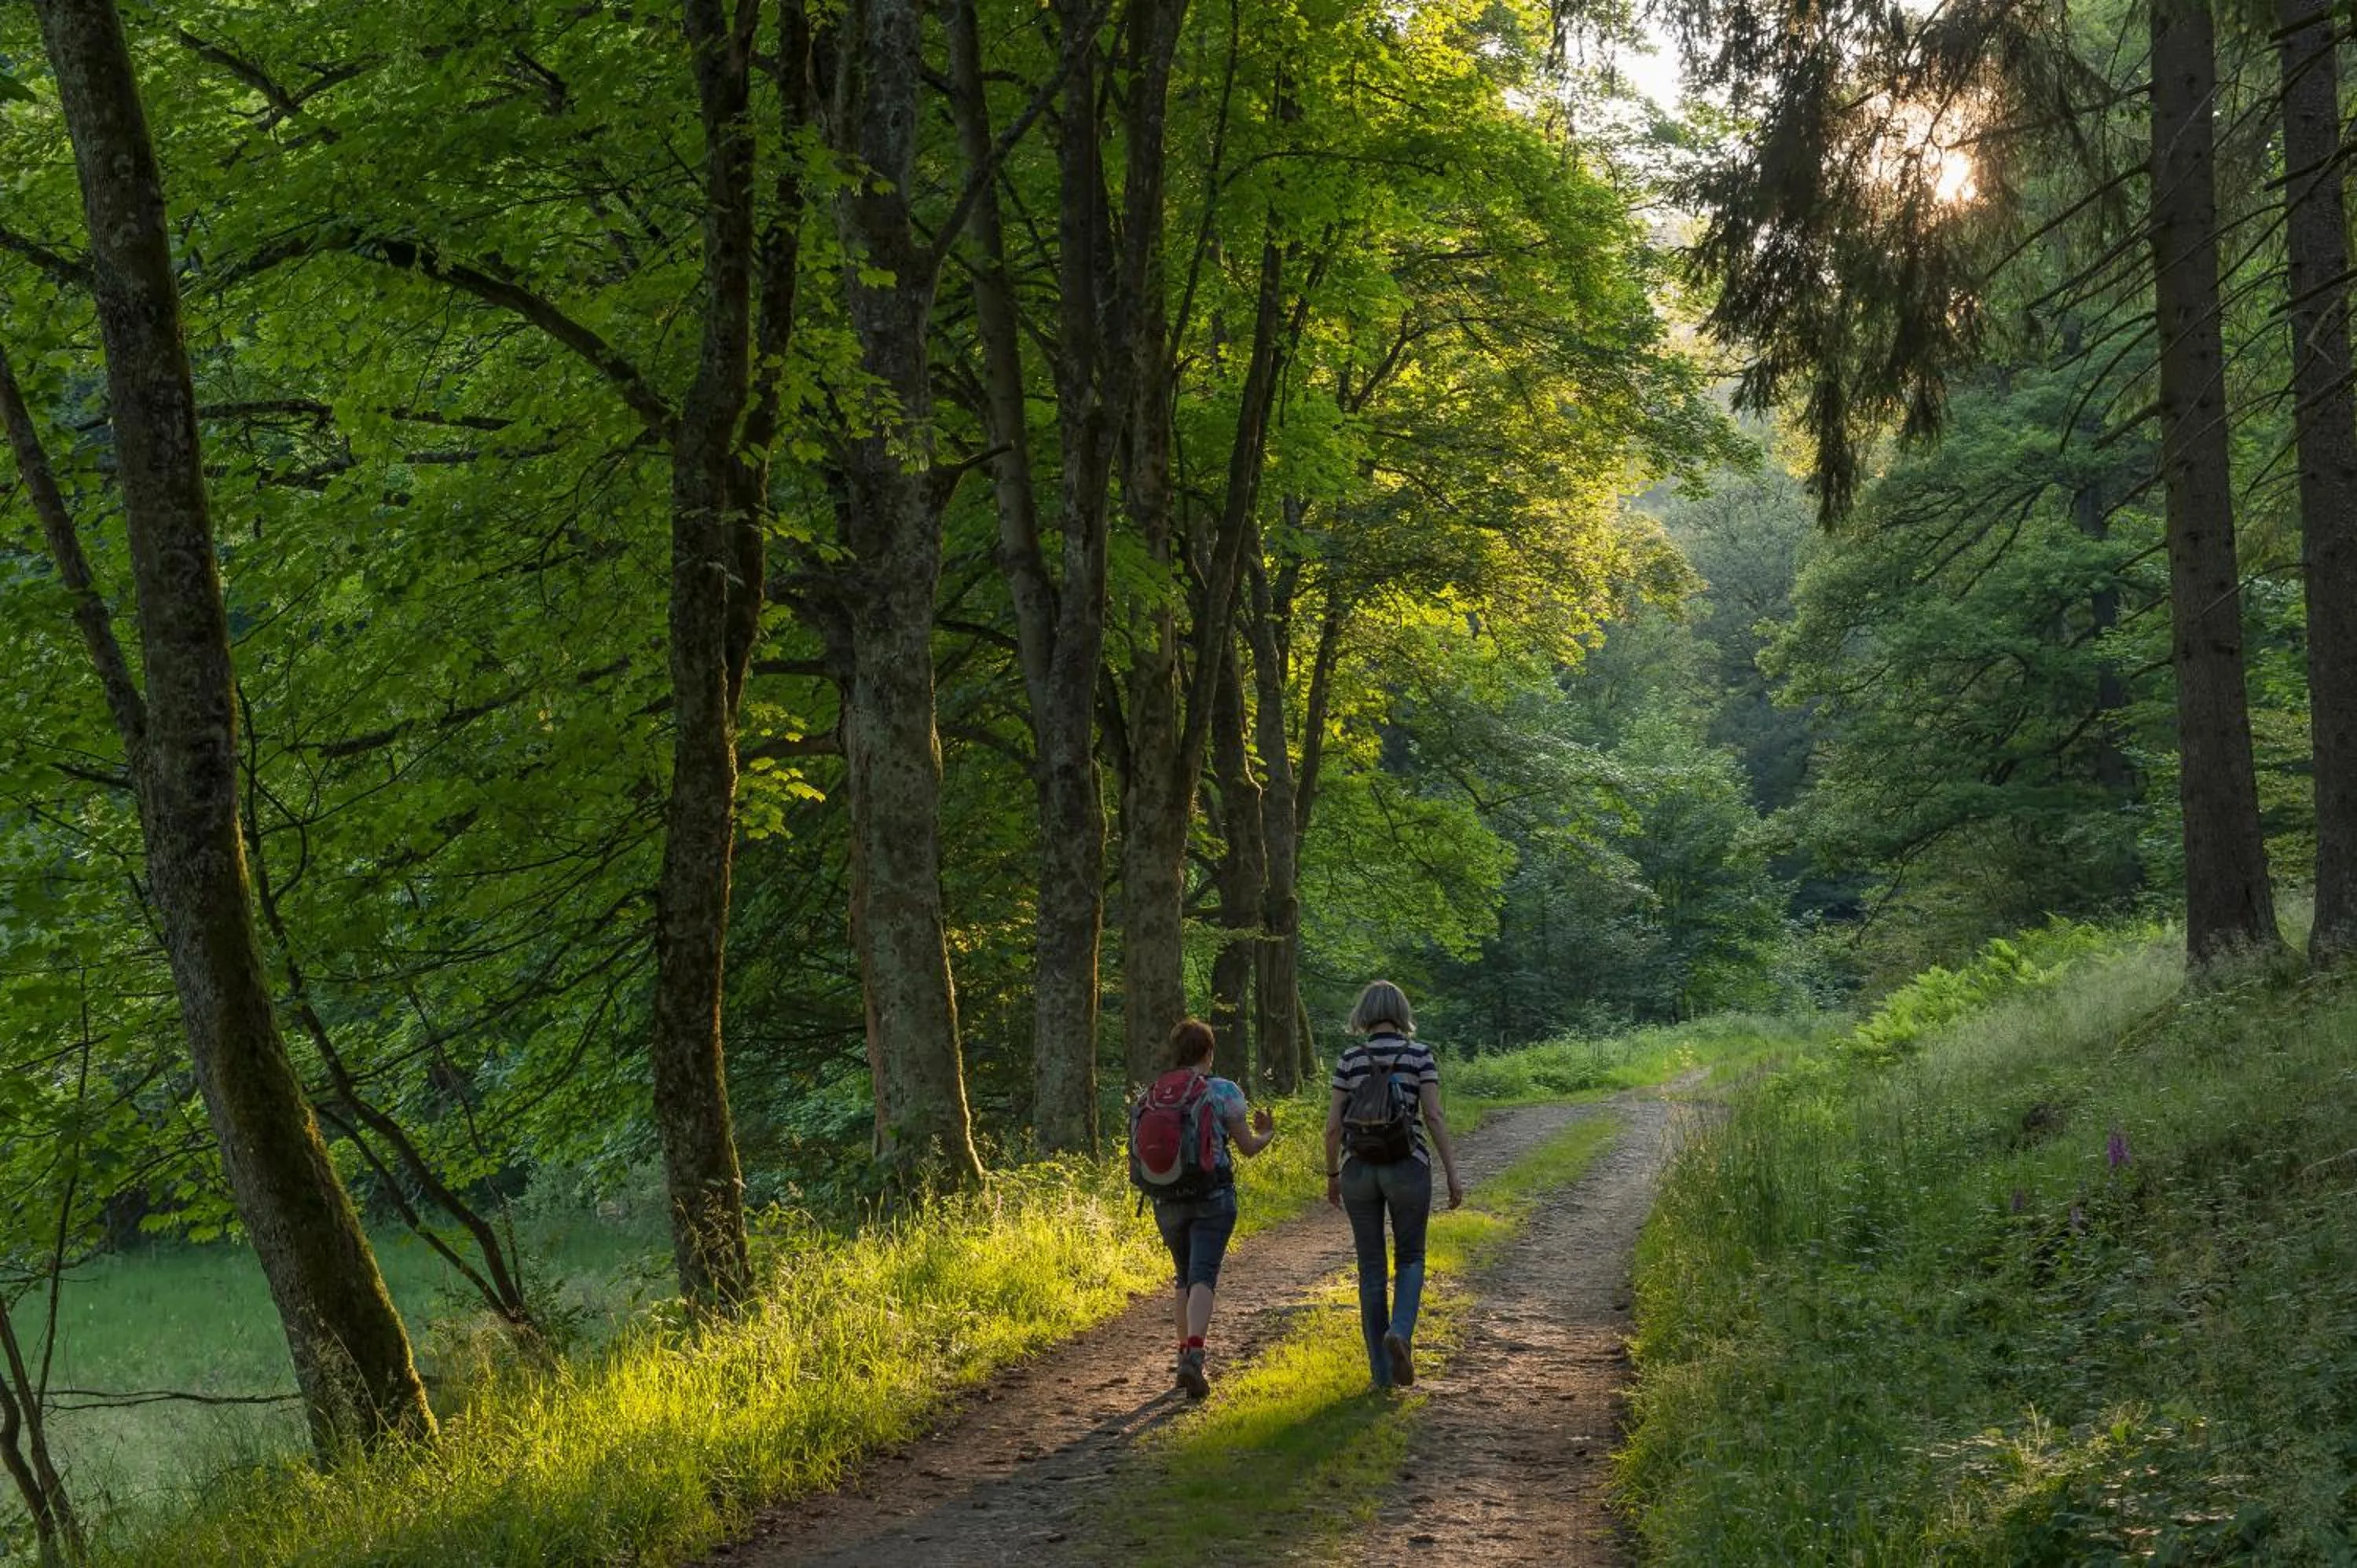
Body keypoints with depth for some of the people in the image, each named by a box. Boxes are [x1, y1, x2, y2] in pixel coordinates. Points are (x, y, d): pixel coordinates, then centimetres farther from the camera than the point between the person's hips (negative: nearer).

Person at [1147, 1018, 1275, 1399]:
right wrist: (1267, 1133, 19)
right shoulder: (1224, 1091, -5)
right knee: (1203, 1277, -8)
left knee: (1186, 1276, 20)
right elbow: (1247, 1147, -2)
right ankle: (1193, 1356, -26)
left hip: (1168, 1200, 4)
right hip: (1213, 1198, -4)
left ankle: (1185, 1354, 21)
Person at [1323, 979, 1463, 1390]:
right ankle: (1400, 1332, -14)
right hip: (1408, 1167, -1)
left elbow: (1333, 1126, 1)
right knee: (1410, 1259, 15)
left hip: (1359, 1170, 1)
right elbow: (1434, 1116, -8)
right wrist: (1452, 1173, -4)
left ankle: (1382, 1372, 10)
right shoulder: (1420, 1054, -2)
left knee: (1372, 1269, 9)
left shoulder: (1349, 1059, 2)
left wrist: (1332, 1176, 14)